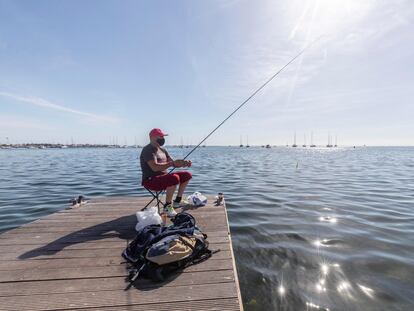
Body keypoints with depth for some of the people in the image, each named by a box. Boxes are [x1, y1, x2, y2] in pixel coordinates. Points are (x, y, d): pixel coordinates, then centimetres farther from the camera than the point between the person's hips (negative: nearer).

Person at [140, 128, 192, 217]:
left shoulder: (162, 150, 15)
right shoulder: (148, 150, -14)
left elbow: (173, 163, 12)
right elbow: (154, 167, -29)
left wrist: (184, 163, -8)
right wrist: (172, 163, -34)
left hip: (163, 178, 9)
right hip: (151, 180, -9)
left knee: (187, 175, 6)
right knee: (174, 178, -35)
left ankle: (177, 201, 13)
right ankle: (167, 206, -17)